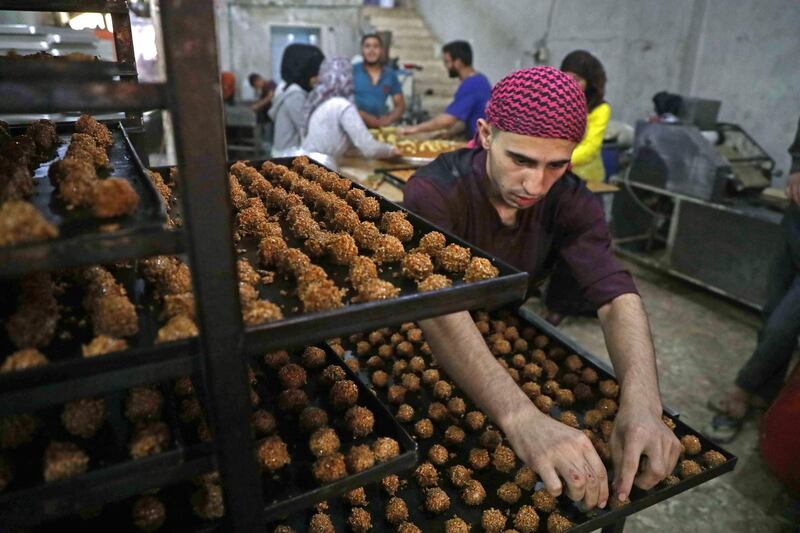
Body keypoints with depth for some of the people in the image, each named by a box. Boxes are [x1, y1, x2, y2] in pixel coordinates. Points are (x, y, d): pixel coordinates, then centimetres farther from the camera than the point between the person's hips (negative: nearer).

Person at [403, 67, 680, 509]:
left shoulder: (570, 201, -14)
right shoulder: (434, 192, -29)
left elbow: (616, 295, -26)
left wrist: (641, 402, -43)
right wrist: (521, 417, -56)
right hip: (426, 346, -3)